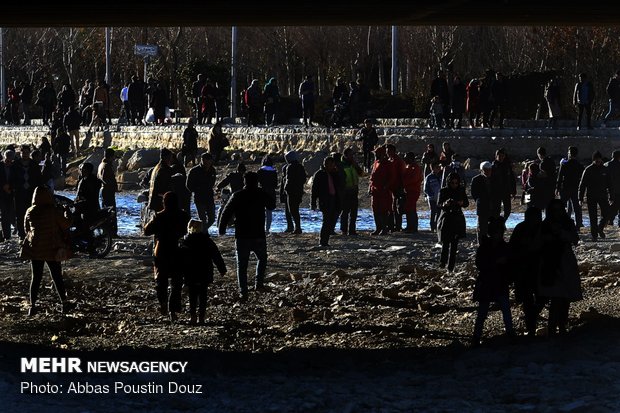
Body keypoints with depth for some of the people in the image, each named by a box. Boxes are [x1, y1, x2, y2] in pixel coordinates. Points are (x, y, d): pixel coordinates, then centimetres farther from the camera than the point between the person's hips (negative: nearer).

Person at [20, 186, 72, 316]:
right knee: (57, 277, 7)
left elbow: (27, 229, 9)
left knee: (36, 277, 8)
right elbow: (65, 226, -4)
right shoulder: (55, 212, -14)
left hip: (34, 249, 2)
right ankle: (64, 303, 10)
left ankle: (32, 305, 3)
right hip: (52, 249, -2)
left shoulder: (30, 213, -4)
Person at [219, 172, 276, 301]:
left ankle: (243, 292, -1)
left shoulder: (237, 196, -4)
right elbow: (272, 206, 19)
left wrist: (222, 228, 7)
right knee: (262, 259, 23)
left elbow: (226, 213, -5)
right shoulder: (262, 195, -1)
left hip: (241, 237, 0)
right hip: (258, 236, 0)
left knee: (242, 265, 5)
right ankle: (259, 283, 10)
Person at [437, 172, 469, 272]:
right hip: (446, 219, -2)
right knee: (445, 242, -11)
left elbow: (467, 203, 11)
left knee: (454, 243, -2)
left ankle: (451, 265, 3)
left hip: (457, 220, 2)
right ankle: (443, 261, 9)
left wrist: (462, 203, -12)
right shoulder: (443, 191, -1)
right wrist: (445, 204, -25)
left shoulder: (461, 190, 5)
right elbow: (438, 205, -4)